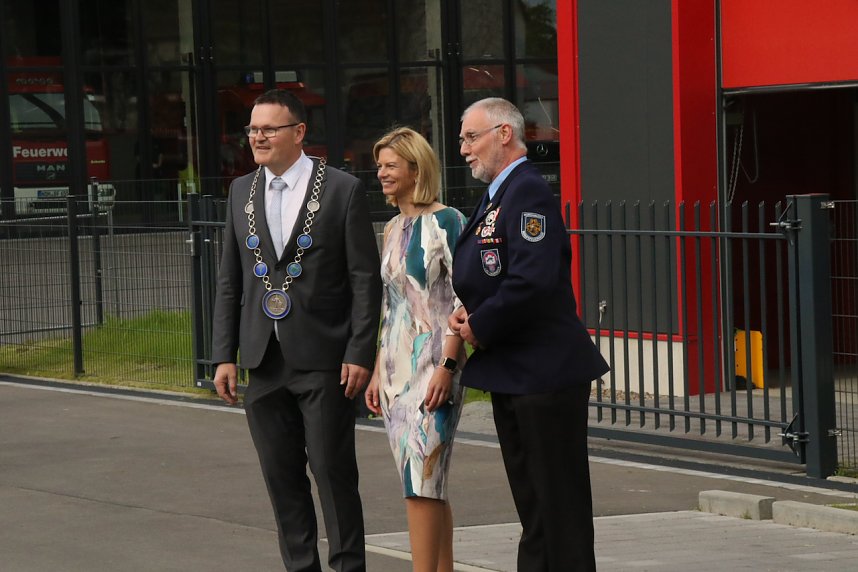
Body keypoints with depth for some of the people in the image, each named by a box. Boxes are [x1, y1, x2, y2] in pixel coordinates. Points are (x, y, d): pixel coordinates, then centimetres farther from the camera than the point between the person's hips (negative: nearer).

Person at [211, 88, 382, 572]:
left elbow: (366, 279, -5)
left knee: (334, 472, -3)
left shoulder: (343, 190, -4)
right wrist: (225, 355, 7)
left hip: (324, 362, -5)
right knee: (281, 477, 8)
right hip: (265, 363, 5)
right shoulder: (242, 192, 11)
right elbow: (230, 281, 13)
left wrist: (360, 354, -11)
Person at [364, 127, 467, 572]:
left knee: (420, 482, -13)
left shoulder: (446, 222, -7)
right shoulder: (393, 229, 15)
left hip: (433, 365, -8)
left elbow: (462, 300, -12)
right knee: (425, 486, 8)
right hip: (396, 367, 8)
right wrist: (377, 372, 16)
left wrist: (447, 366, -19)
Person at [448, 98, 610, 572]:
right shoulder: (497, 196, 16)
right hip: (511, 374, 10)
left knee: (559, 502, -5)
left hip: (544, 372, -10)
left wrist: (481, 326, -16)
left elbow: (534, 281, -28)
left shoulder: (528, 193, -16)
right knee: (531, 501, 15)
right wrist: (468, 313, 3)